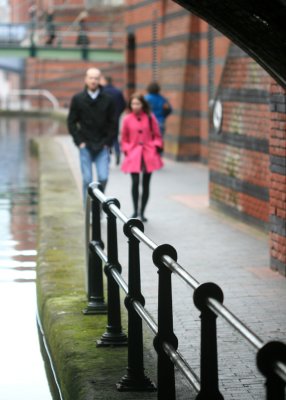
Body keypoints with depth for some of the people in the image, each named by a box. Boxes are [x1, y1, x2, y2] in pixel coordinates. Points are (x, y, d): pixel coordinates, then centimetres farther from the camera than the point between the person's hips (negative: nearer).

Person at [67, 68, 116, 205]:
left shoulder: (107, 100, 3)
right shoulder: (78, 99, 2)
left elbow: (112, 123, 7)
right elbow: (71, 122, 5)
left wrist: (108, 142, -2)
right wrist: (79, 141, -3)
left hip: (102, 146, 0)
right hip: (85, 146, 0)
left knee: (103, 178, -7)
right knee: (87, 179, -1)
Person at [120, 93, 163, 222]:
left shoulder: (150, 117, 1)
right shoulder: (127, 119, 0)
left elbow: (157, 135, 9)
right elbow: (124, 138, 10)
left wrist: (157, 147, -3)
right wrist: (126, 150, 0)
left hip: (149, 154, 1)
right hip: (133, 154, -1)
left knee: (146, 184, 5)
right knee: (135, 182, -14)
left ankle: (142, 212, 16)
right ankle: (135, 211, 1)